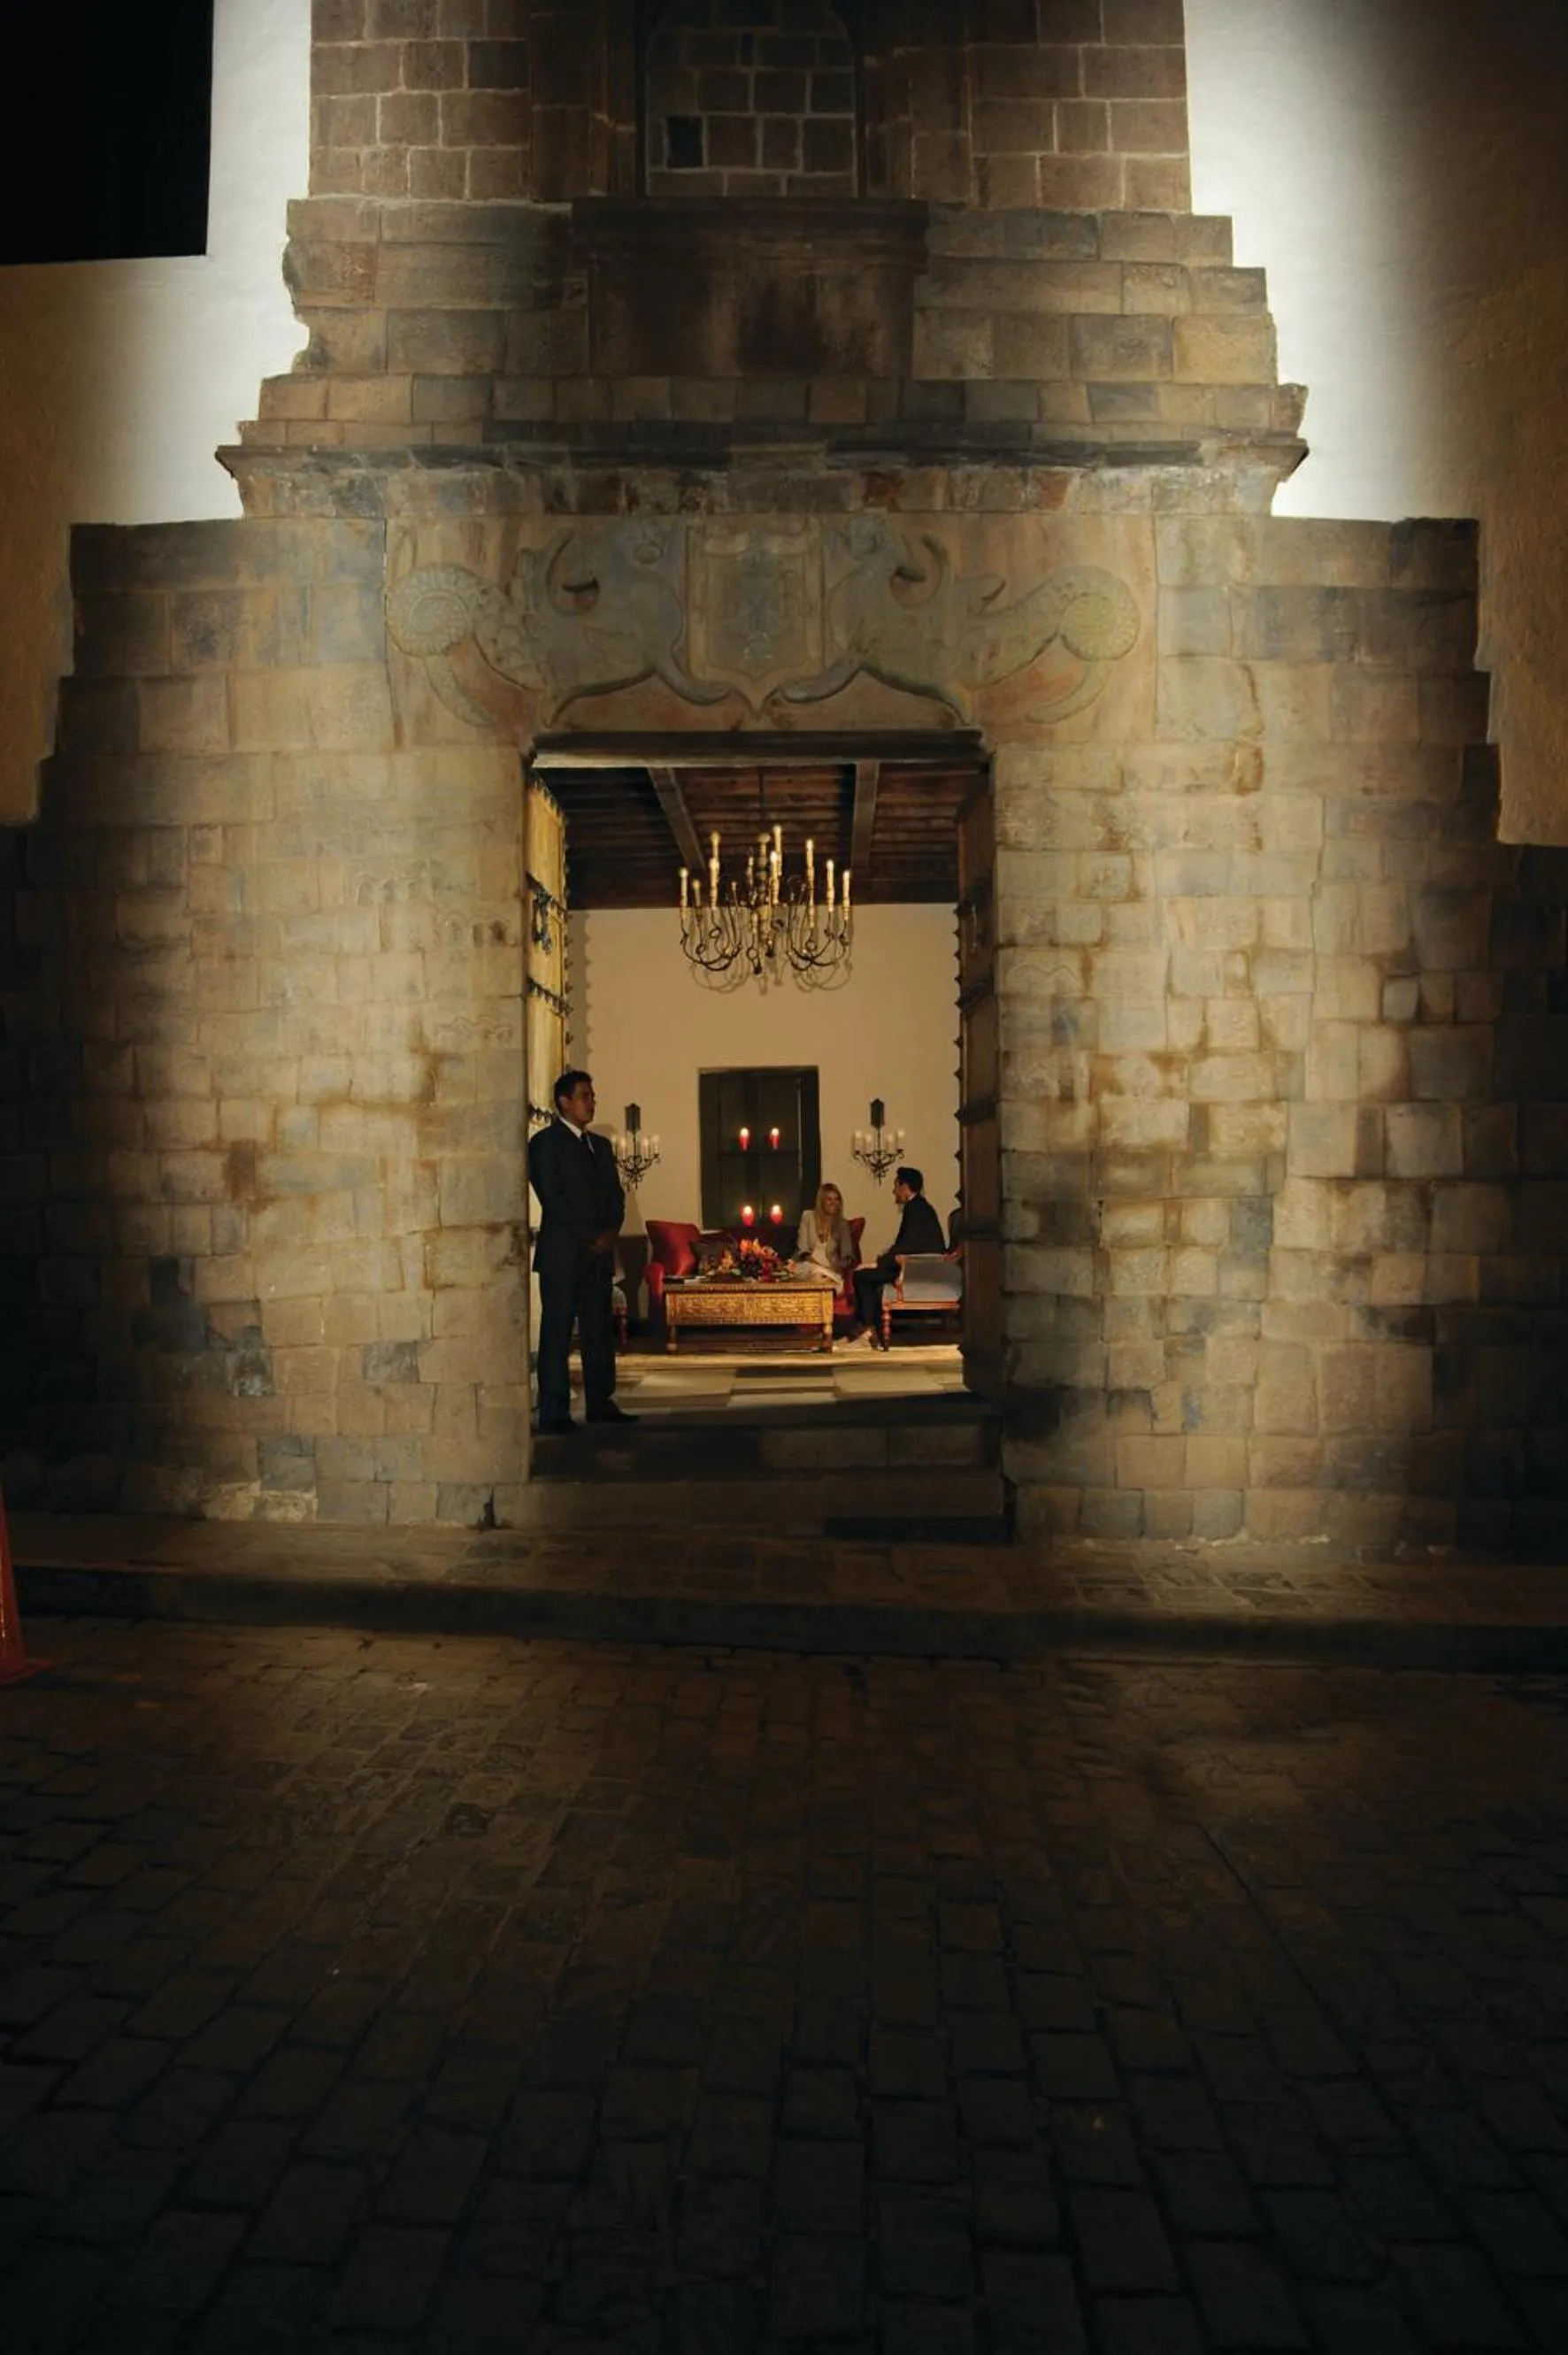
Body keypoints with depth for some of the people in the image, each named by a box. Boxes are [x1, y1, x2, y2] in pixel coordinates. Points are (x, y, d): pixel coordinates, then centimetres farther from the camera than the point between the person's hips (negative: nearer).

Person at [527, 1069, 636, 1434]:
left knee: (601, 1330, 7)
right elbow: (552, 1197, -11)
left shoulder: (600, 1145, 20)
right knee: (557, 1332, -5)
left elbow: (615, 1195, 16)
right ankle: (553, 1411, -3)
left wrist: (610, 1232, -3)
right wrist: (590, 1237, -13)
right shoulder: (545, 1143, -3)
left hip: (600, 1253, 7)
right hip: (562, 1253, -7)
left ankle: (600, 1404, 13)